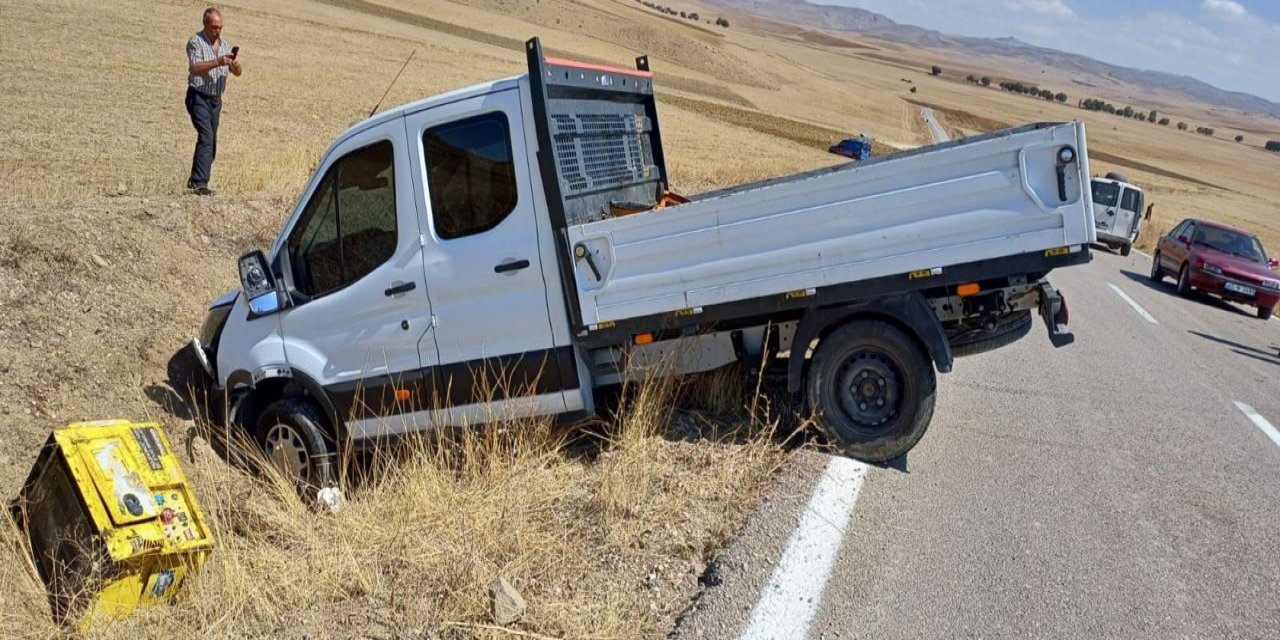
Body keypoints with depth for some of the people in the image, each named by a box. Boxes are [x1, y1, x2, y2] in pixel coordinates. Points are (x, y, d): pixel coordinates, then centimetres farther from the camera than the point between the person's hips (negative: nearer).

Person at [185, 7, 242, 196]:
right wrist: (217, 62, -32)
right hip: (198, 97, -7)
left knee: (210, 142, 9)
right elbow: (194, 68, -21)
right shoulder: (196, 42, -7)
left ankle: (194, 180, 21)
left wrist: (236, 65, -15)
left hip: (216, 99, 7)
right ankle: (200, 183, -21)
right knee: (206, 137, -19)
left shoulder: (225, 44, 11)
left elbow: (237, 73, 8)